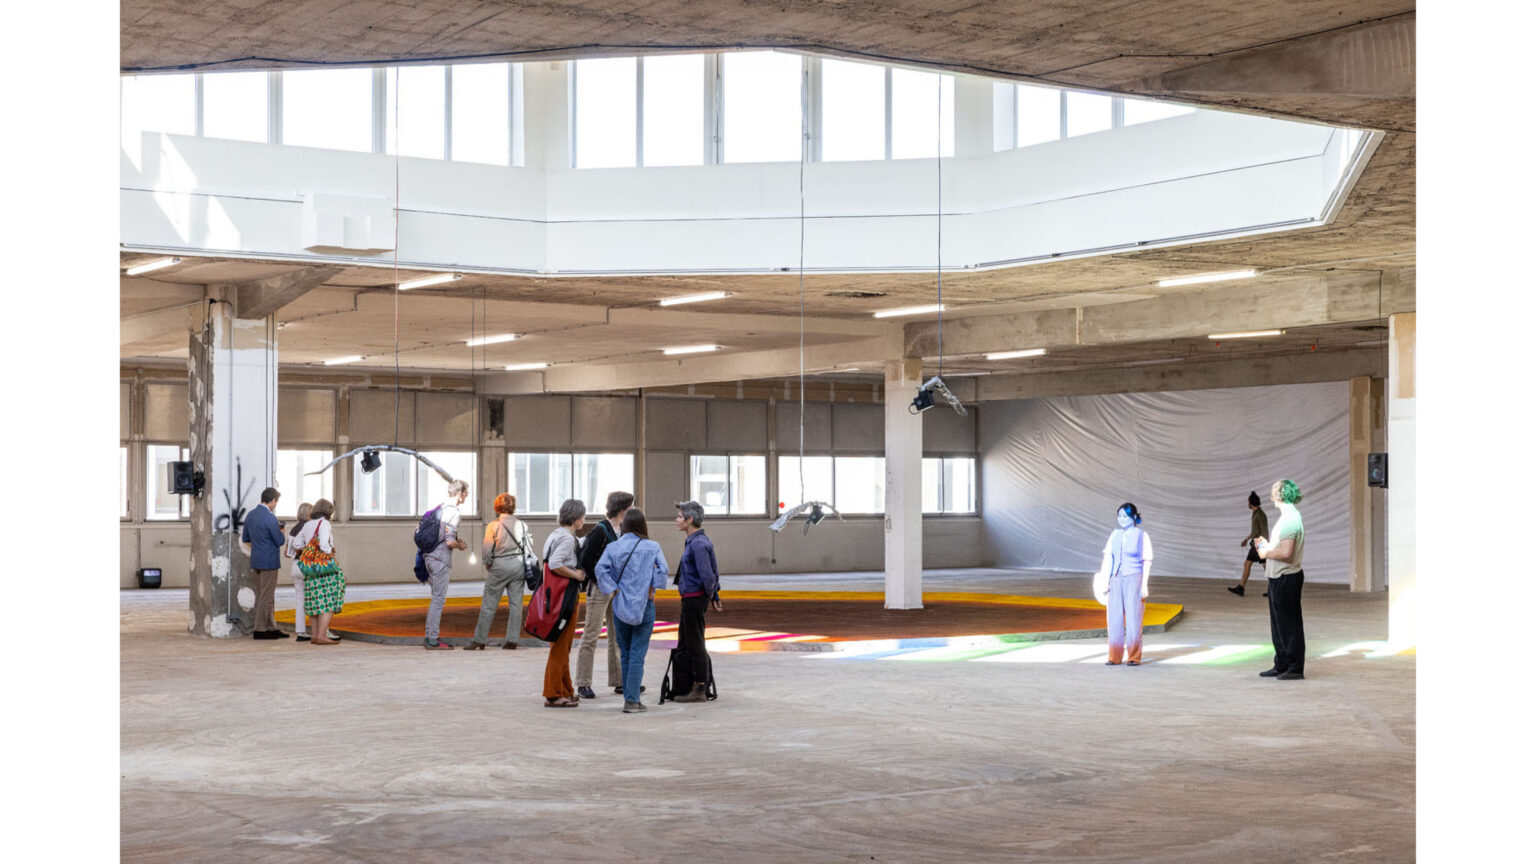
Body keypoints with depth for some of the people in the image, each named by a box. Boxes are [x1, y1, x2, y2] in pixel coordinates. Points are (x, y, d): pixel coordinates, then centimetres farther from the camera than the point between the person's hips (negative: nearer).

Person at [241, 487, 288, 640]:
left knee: (263, 596, 13)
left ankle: (271, 628, 19)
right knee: (266, 596, -2)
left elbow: (245, 538, 14)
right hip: (269, 561, -9)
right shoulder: (270, 518, -19)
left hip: (256, 561, 9)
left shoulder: (250, 515, 6)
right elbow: (280, 541, -15)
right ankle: (259, 630, 0)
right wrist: (282, 533, 5)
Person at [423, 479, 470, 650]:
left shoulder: (440, 508, 13)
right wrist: (460, 545, -2)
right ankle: (433, 641, -2)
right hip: (441, 559, -9)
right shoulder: (452, 512, -16)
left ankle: (429, 636, 18)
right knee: (439, 599, -4)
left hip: (430, 556, 9)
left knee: (437, 598, 16)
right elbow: (449, 541, -22)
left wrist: (456, 541, 18)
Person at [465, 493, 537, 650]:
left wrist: (488, 564, 10)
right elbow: (530, 545, 4)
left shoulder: (493, 525, -6)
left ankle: (479, 640, 4)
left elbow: (486, 549, -7)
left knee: (489, 604, 2)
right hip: (518, 564, 3)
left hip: (500, 566, -3)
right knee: (516, 604, 6)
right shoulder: (521, 524, 4)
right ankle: (512, 640, 5)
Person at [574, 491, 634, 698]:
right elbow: (586, 561, -17)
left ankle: (619, 682, 18)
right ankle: (583, 685, 1)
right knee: (591, 636, -4)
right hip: (599, 588, -8)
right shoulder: (601, 530, -15)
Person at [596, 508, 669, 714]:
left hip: (621, 606, 2)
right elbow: (663, 569, -16)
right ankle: (632, 700, -7)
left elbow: (600, 568, -12)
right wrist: (652, 589, -5)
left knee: (625, 654, 13)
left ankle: (628, 695, 17)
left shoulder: (613, 547, 0)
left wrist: (612, 591, -7)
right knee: (638, 654, -2)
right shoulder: (652, 547, -4)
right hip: (645, 605, -2)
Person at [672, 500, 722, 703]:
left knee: (695, 645, -4)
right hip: (690, 600, 11)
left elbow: (708, 575, -25)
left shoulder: (698, 544, -19)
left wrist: (709, 595, -8)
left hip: (694, 599, -11)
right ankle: (690, 687, 25)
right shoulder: (694, 541, 13)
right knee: (685, 645, 17)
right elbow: (713, 572, 18)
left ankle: (700, 690, 2)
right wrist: (715, 596, 18)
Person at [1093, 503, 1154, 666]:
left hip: (1134, 579, -5)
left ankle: (1134, 657, 4)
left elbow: (1147, 561, -3)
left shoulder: (1142, 536, -3)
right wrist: (1105, 580, 5)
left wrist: (1144, 585, -8)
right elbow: (1108, 558, 11)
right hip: (1116, 579, 5)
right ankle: (1115, 657, 10)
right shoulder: (1115, 535, 10)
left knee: (1133, 617, -3)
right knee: (1114, 617, 4)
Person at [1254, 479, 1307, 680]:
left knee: (1289, 624, -3)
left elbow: (1286, 553, -26)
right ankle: (1281, 665, 23)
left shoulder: (1289, 519, -19)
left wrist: (1266, 553, -12)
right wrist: (1267, 544, 15)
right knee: (1278, 625, 16)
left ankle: (1296, 668, 3)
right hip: (1278, 578, 11)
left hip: (1286, 578, -11)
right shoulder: (1289, 516, 14)